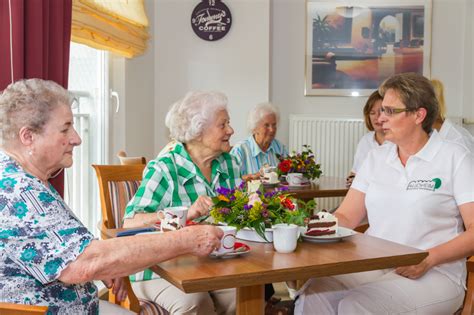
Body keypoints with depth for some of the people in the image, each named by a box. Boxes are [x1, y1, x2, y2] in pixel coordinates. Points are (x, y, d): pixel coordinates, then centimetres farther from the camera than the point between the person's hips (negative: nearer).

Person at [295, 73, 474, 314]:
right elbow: (345, 217, 9)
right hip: (371, 265, 4)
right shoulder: (376, 157, 13)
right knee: (311, 295, -25)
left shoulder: (455, 158, 0)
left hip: (433, 275, -3)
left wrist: (428, 258, -18)